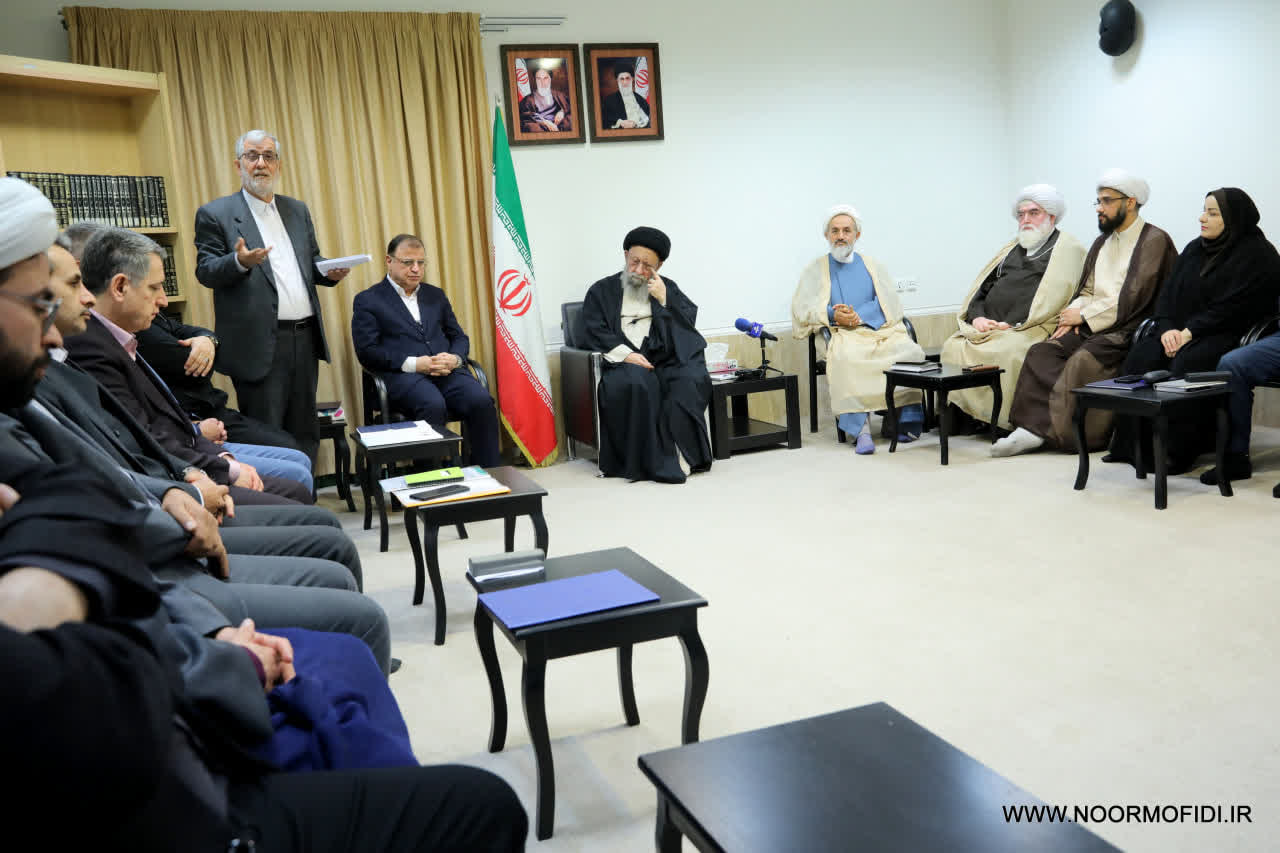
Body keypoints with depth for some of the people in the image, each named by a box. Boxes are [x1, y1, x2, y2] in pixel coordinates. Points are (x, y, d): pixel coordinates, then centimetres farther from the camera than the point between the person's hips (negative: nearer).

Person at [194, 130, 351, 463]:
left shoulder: (297, 210, 16)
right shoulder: (215, 214, 0)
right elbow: (205, 272, -4)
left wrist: (329, 272, -1)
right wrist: (239, 261, -24)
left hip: (305, 338, 6)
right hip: (259, 345, -5)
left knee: (305, 435, 11)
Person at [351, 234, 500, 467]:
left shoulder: (436, 295, 24)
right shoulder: (368, 300, 9)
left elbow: (459, 337, 23)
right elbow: (366, 351, -1)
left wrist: (455, 358, -3)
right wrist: (413, 364, -13)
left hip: (447, 371, 4)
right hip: (403, 376, -4)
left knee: (481, 401, -27)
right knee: (433, 405, -37)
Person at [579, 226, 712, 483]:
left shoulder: (667, 287, 22)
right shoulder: (601, 291, 15)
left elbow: (689, 321, 12)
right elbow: (594, 332, 2)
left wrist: (664, 299, -1)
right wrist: (625, 354, -13)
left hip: (665, 358, 2)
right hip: (623, 361, -2)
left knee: (692, 380, -30)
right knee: (636, 383, -37)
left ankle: (683, 455, -27)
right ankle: (650, 461, -30)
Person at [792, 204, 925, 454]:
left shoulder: (871, 265, 23)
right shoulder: (815, 270, 19)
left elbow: (888, 302, 8)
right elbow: (801, 309, 5)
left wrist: (859, 316, -10)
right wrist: (832, 315, -14)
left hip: (879, 329, 2)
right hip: (843, 334, -2)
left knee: (909, 350, -30)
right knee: (846, 358, -38)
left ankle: (907, 418, -27)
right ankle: (860, 429, -42)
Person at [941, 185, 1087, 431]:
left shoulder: (1067, 249, 6)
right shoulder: (1013, 248, 28)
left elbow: (1053, 296, -9)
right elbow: (982, 287, 22)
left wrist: (1011, 324, -17)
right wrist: (977, 317, 0)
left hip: (1032, 329, -6)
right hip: (988, 327, 6)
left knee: (1009, 353, -35)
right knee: (953, 347, -19)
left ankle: (1002, 420, -23)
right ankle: (960, 411, -16)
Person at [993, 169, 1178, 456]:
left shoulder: (1154, 240, -4)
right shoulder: (1102, 242, 21)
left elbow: (1132, 300, -13)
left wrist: (1083, 315, -11)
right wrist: (1074, 314, -1)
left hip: (1127, 328, -7)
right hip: (1091, 325, 7)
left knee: (1083, 359, -32)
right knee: (1041, 351, -17)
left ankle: (1059, 432, -22)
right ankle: (1032, 428, -25)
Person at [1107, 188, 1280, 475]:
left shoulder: (1257, 255, -6)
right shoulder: (1195, 248, 17)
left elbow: (1231, 309, -16)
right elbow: (1168, 292, 11)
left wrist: (1189, 333, -19)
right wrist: (1168, 328, -7)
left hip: (1229, 335, -7)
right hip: (1182, 331, 7)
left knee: (1187, 363, -35)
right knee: (1141, 356, -19)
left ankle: (1179, 452, -28)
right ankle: (1132, 444, -17)